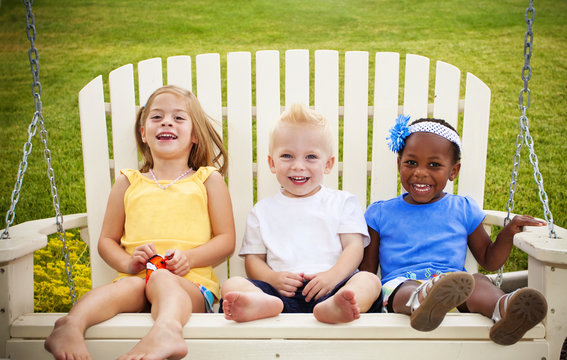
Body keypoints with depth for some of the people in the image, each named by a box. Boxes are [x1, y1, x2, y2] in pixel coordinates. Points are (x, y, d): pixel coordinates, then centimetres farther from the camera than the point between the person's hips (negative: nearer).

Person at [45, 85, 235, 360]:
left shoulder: (208, 180, 15)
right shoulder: (128, 183, 21)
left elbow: (226, 240, 10)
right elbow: (106, 240, 20)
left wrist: (189, 258, -10)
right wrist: (128, 262, -3)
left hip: (191, 283, -2)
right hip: (137, 276, 2)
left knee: (162, 280, -36)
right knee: (129, 286, -33)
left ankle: (166, 330, -64)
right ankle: (72, 323, -54)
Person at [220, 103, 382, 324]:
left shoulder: (343, 203, 16)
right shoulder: (263, 210, 19)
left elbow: (354, 247, 6)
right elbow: (253, 259, 15)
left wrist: (333, 275, -15)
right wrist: (272, 278, -8)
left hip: (330, 287, 0)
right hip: (280, 290, 1)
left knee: (370, 280, -29)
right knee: (231, 284, -23)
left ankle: (333, 306, -60)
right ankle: (265, 304, -54)